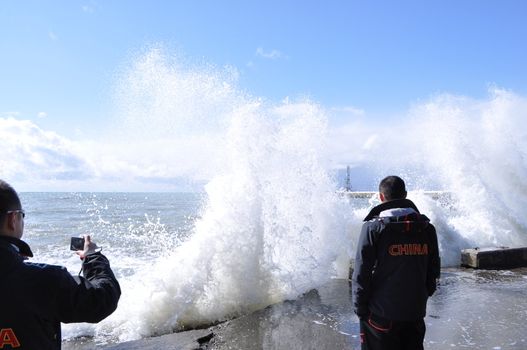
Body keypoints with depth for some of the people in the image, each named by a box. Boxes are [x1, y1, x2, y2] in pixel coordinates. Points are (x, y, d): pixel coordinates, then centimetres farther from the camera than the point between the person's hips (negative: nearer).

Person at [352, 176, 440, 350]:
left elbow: (361, 273, -13)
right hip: (416, 312, 5)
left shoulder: (373, 228, -12)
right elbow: (433, 270, 10)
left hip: (381, 313, -4)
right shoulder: (427, 228, 3)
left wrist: (360, 309, -4)